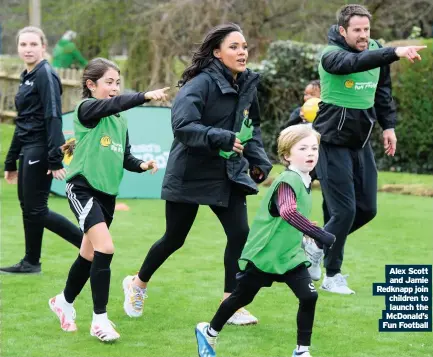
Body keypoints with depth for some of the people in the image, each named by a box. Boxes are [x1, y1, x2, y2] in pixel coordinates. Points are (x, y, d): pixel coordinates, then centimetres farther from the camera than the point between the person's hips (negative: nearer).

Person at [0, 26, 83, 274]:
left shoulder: (45, 75, -11)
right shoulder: (26, 77, 16)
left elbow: (53, 118, -18)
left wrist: (55, 160, -24)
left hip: (40, 151, -9)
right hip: (28, 151, 9)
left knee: (35, 209, -7)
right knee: (29, 207, 9)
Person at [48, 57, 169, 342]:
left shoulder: (120, 120, 12)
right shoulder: (87, 108, -10)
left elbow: (125, 156, 17)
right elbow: (112, 104, -31)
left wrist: (141, 165, -4)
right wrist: (146, 96, -42)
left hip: (107, 193, 8)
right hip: (83, 188, -8)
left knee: (89, 256, 15)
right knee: (105, 248, -21)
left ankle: (64, 302, 39)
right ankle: (100, 319, -13)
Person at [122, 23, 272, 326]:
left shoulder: (247, 84, 2)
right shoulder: (201, 83, -19)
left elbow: (252, 127, 17)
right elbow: (183, 125, -30)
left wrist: (259, 161, 5)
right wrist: (221, 138, -39)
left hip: (229, 174, 5)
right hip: (190, 174, -5)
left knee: (240, 234, -9)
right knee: (174, 239, 8)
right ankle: (138, 284, 34)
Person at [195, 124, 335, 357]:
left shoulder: (305, 181, 3)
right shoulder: (287, 182, -26)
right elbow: (288, 212, -45)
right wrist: (319, 235, -49)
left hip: (290, 255, 7)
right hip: (262, 254, -7)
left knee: (309, 297, -9)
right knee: (241, 298, 11)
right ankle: (208, 332, 34)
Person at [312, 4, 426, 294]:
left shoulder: (376, 51, 2)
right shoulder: (331, 55, -19)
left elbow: (382, 90, 17)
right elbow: (356, 62, -41)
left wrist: (389, 125, 10)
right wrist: (395, 53, -53)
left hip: (361, 144, 7)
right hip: (333, 144, -7)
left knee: (367, 209, 9)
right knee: (344, 211, -8)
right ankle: (331, 275, 10)